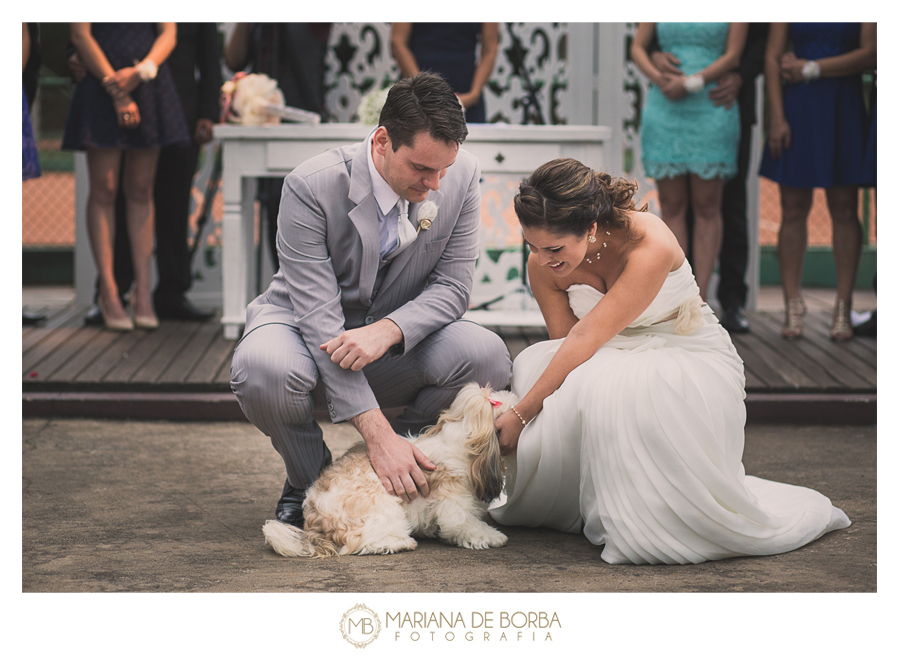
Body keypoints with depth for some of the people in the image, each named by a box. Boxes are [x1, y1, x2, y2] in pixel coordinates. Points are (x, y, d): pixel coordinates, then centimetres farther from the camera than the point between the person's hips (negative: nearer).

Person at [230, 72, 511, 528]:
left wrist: (387, 331, -33)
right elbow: (319, 317, -29)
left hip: (397, 342, 3)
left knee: (486, 355, -27)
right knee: (262, 369, -38)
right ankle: (309, 480, -5)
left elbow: (453, 286, -9)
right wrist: (378, 433, -36)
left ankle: (404, 471, 0)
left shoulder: (462, 176, -12)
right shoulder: (311, 186, -25)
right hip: (308, 335, -3)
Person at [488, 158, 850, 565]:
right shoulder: (542, 265, -11)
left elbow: (586, 338, -30)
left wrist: (521, 413, -30)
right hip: (623, 361, 5)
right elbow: (565, 342, -6)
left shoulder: (650, 244, -30)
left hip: (691, 359, -5)